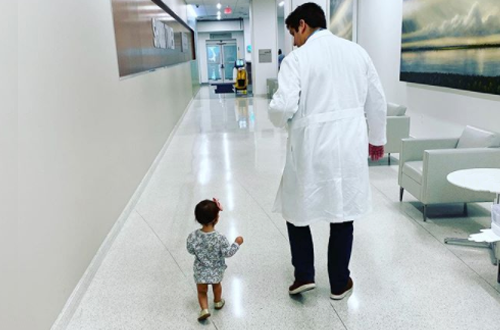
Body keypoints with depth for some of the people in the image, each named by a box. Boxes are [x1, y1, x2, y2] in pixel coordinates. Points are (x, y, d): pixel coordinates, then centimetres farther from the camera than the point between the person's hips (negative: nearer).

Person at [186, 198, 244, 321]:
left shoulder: (193, 236, -24)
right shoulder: (220, 238, -31)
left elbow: (190, 250, -8)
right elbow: (228, 253, -20)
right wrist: (237, 243, -6)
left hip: (201, 270, 0)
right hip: (216, 270, 0)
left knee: (202, 291, 23)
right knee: (217, 285, 31)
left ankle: (204, 309, 11)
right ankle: (218, 302, 52)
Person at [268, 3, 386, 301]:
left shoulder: (297, 59, -7)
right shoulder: (357, 51, 7)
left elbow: (283, 107, -19)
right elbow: (377, 101, 11)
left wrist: (281, 120, 5)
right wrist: (377, 139, 23)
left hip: (311, 147, -4)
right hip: (350, 146, 4)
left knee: (296, 208, 18)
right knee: (343, 213, 14)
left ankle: (304, 275, 20)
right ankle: (340, 283, 27)